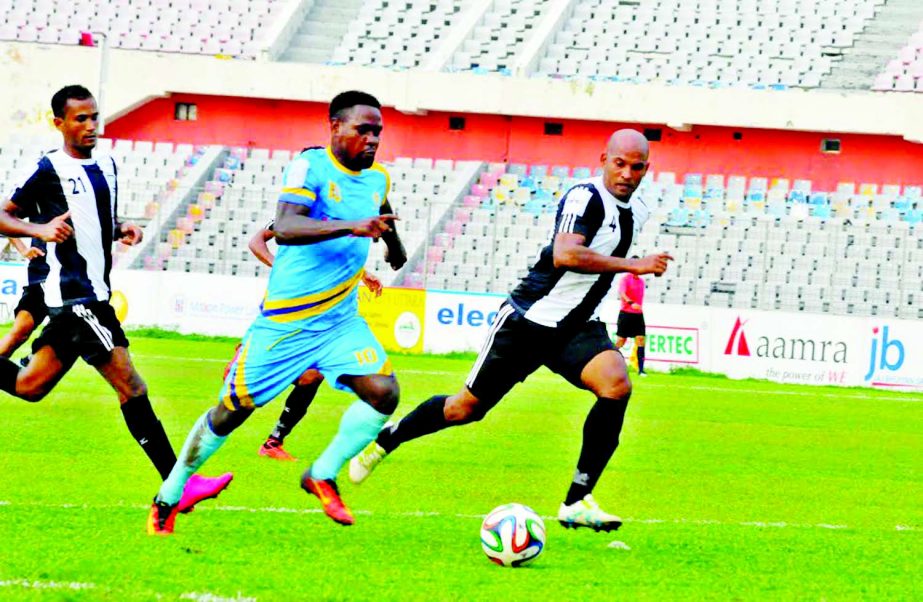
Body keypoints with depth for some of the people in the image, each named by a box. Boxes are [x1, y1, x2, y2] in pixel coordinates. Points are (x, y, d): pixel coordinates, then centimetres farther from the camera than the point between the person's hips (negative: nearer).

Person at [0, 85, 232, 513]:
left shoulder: (106, 166, 15)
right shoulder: (49, 170, -7)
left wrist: (122, 229, 7)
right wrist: (40, 229, -22)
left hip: (94, 294, 9)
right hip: (73, 295, -9)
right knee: (130, 385, -12)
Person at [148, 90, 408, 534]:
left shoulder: (378, 180, 5)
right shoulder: (310, 167, -16)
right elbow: (284, 228, -33)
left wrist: (393, 246, 47)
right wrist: (351, 226, -44)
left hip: (340, 321, 5)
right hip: (283, 322, -5)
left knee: (383, 392, -17)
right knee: (232, 411, 4)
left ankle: (322, 476, 2)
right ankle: (168, 497, 23)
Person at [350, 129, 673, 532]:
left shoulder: (637, 214, 7)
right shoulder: (586, 197, -19)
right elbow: (564, 255, -35)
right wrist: (633, 265, -33)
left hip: (577, 328, 6)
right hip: (528, 319, -6)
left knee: (616, 386, -24)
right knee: (467, 407, 6)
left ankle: (577, 502, -19)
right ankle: (383, 441, 33)